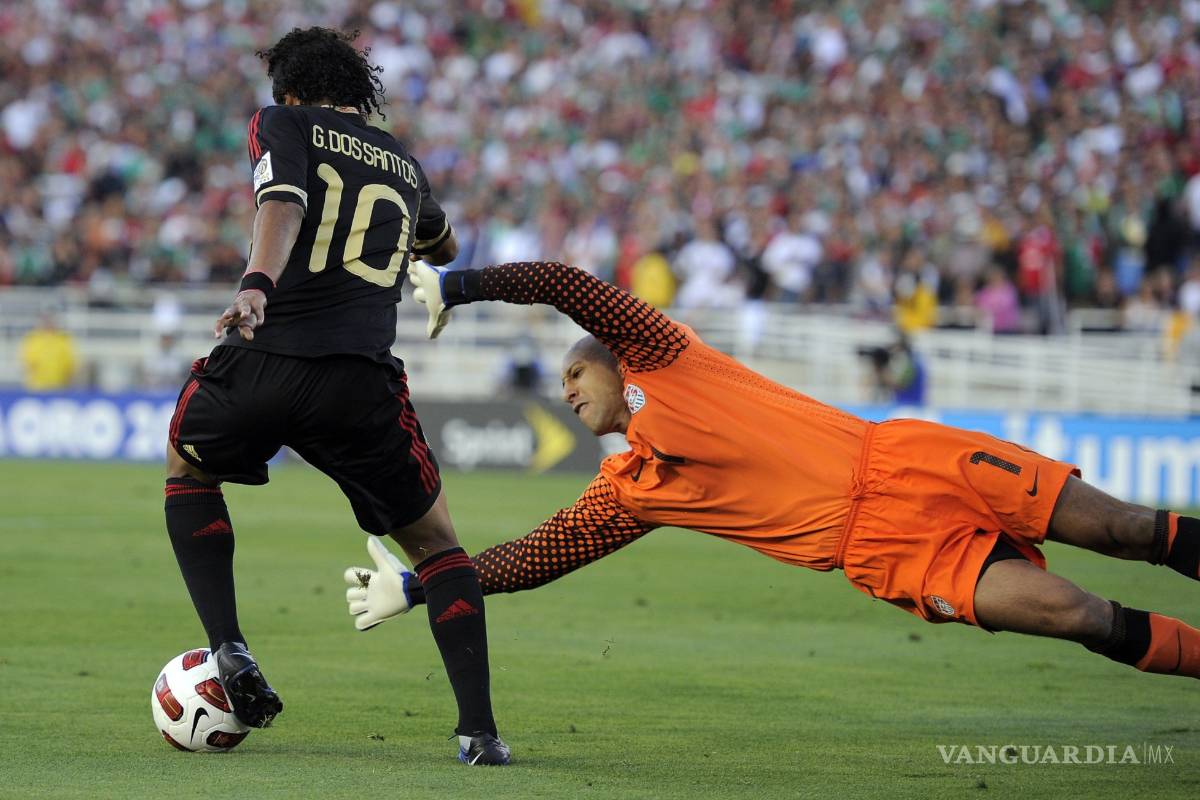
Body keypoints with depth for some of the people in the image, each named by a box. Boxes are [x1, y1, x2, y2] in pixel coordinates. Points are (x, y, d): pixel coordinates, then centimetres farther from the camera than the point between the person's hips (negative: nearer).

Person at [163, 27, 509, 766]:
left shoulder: (283, 123, 13)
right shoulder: (403, 164, 25)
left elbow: (284, 201, -10)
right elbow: (444, 248, 46)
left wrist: (257, 283, -26)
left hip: (262, 360, -2)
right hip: (361, 384, 2)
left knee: (187, 469, 29)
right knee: (436, 543, 16)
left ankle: (229, 649, 13)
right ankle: (479, 730, 2)